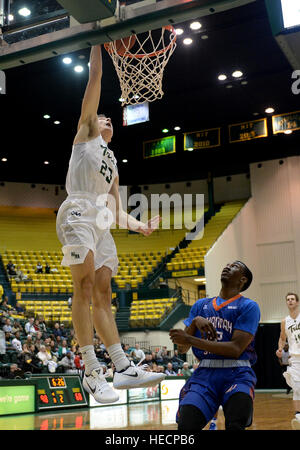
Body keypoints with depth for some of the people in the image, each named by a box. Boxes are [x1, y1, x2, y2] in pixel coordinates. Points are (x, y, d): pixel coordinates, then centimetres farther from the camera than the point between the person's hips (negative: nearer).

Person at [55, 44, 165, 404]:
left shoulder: (113, 163, 32)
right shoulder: (85, 133, 16)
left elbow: (116, 209, 25)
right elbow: (94, 79, 10)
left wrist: (138, 225, 11)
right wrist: (97, 46, 12)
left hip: (101, 221, 7)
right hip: (78, 212, -7)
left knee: (102, 292, 3)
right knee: (84, 287, -14)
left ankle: (123, 368, -1)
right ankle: (91, 372, -16)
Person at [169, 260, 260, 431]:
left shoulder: (249, 306, 2)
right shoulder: (201, 305, 18)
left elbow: (236, 349, -12)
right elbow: (182, 349, 14)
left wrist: (190, 340, -12)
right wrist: (195, 321, -5)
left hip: (236, 373, -3)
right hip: (204, 373, 4)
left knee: (236, 424, -31)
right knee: (186, 424, -21)